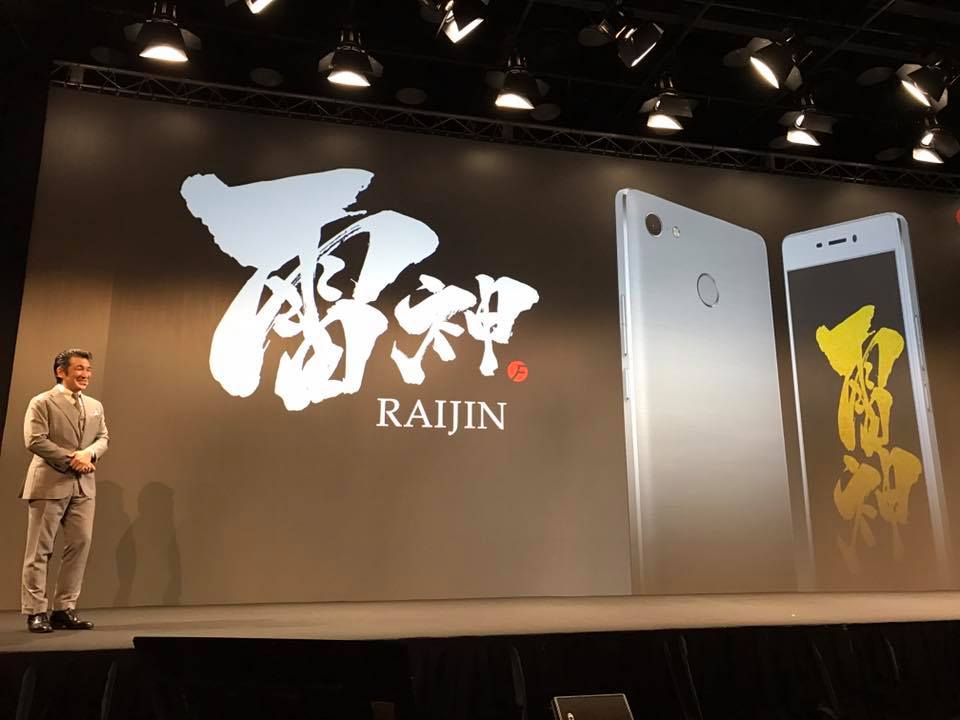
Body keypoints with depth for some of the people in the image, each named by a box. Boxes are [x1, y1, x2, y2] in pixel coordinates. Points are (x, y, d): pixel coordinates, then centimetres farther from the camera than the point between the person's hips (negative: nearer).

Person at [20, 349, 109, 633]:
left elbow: (103, 438, 11)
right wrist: (71, 458, -15)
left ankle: (64, 609, 11)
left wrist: (89, 453, -11)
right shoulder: (42, 402, -2)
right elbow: (34, 440, -12)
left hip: (84, 485, 6)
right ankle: (35, 611, 8)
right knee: (40, 549, 1)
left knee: (80, 545, 3)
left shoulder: (95, 406, 16)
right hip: (49, 483, -6)